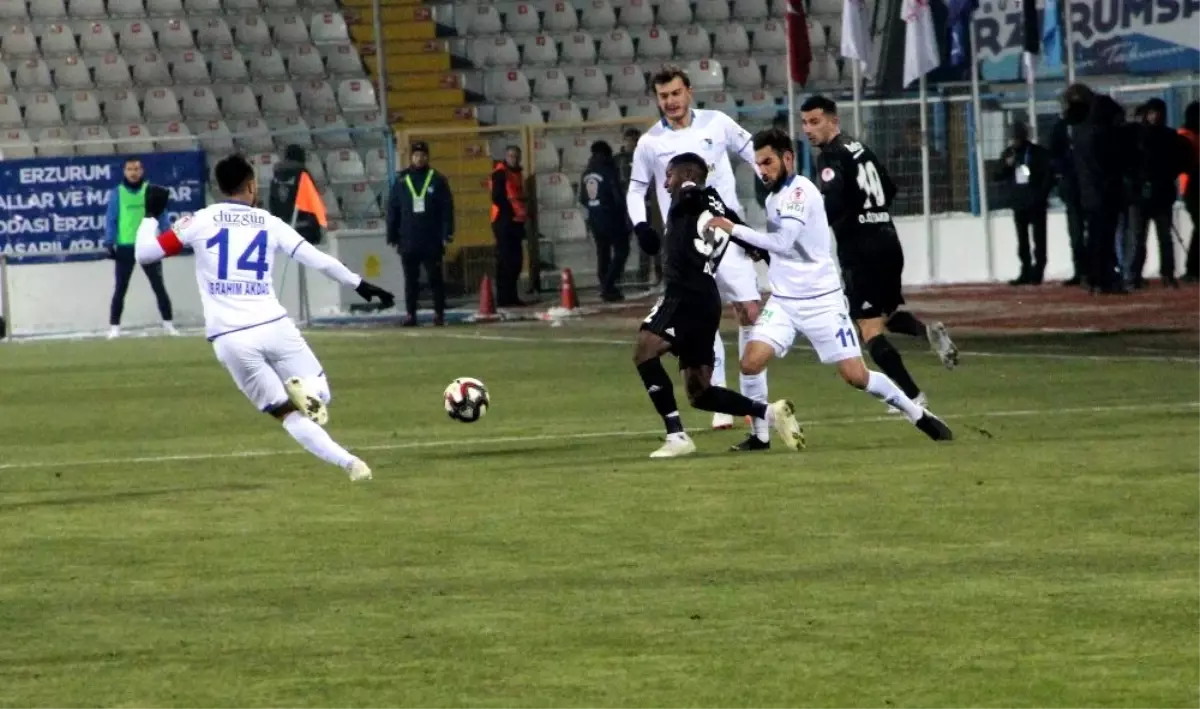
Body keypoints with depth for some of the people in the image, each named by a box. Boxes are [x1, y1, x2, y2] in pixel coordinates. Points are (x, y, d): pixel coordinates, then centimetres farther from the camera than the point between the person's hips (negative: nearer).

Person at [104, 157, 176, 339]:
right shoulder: (117, 193, 1)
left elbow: (162, 216, 4)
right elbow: (111, 219, 0)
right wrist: (109, 243, -8)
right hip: (125, 247, -1)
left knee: (158, 286, 4)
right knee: (120, 288, 2)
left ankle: (168, 324, 9)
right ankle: (114, 327, 6)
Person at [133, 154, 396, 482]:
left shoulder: (200, 221, 5)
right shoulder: (269, 223, 9)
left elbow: (145, 253, 6)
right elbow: (318, 259, 7)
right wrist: (360, 285, 16)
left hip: (230, 339, 0)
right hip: (274, 327, 0)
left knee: (288, 414, 8)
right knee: (318, 397, 14)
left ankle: (348, 462, -15)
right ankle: (304, 391, -25)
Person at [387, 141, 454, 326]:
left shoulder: (437, 180, 2)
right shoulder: (401, 182, 7)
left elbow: (447, 208, -1)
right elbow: (392, 211, 8)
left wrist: (447, 234, -8)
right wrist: (392, 236, 4)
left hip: (432, 241, -2)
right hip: (408, 241, 2)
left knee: (435, 278, 1)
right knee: (411, 280, 5)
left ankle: (439, 314, 6)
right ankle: (410, 315, 8)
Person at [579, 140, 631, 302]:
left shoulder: (586, 174, 7)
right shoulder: (608, 170, -12)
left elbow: (582, 199, 10)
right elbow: (617, 195, -15)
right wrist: (625, 215, -6)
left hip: (595, 219, 6)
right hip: (612, 217, -6)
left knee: (603, 253, 12)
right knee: (621, 250, 0)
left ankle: (606, 288, 11)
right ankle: (608, 286, -13)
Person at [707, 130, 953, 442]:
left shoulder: (801, 191, -16)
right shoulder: (774, 197, 11)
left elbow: (782, 242, -26)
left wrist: (734, 229, -23)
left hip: (821, 302, -7)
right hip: (783, 302, 7)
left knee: (856, 376, -6)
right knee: (750, 362, -13)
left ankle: (918, 415, 12)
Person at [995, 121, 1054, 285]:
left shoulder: (1038, 152, -3)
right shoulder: (1008, 153, 10)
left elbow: (1049, 174, -4)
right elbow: (999, 175, 10)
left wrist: (1042, 195, -11)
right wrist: (1007, 165, -9)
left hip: (1035, 203, -5)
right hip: (1019, 202, 5)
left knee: (1038, 240, -3)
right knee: (1022, 241, 5)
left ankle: (1037, 273, -4)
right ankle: (1026, 273, 8)